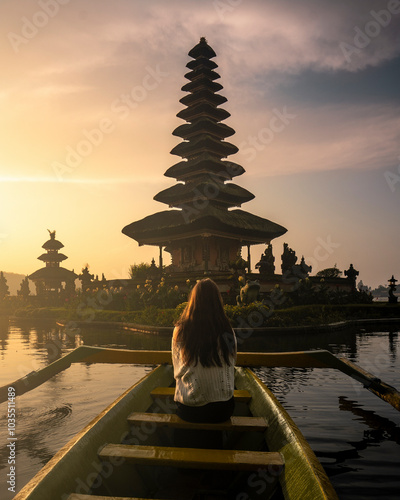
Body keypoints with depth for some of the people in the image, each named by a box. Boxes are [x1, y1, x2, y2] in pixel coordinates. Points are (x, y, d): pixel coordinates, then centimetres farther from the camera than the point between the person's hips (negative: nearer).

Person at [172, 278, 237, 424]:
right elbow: (230, 368, 4)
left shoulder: (179, 331, -11)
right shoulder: (227, 332, -10)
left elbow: (177, 371, 3)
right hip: (221, 411, 1)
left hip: (187, 410, 0)